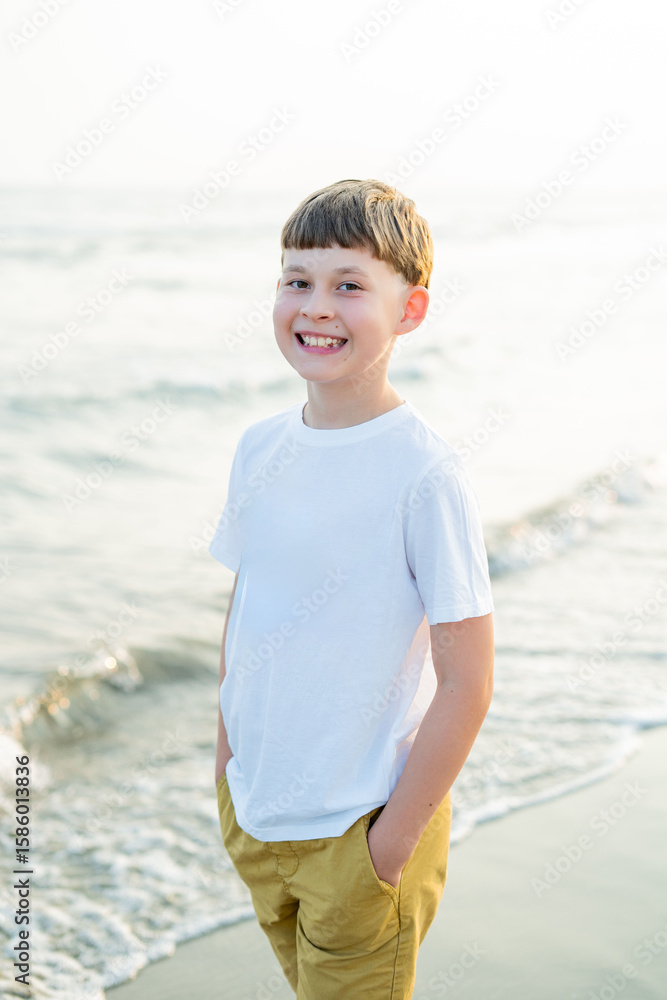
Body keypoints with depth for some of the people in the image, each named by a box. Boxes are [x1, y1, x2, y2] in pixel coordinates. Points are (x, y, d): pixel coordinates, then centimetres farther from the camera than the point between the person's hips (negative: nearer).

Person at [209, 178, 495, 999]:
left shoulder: (427, 475, -19)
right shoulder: (259, 447, -1)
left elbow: (467, 684, -17)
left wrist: (393, 840, -14)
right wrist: (227, 759, 10)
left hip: (359, 832, -5)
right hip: (251, 813, 6)